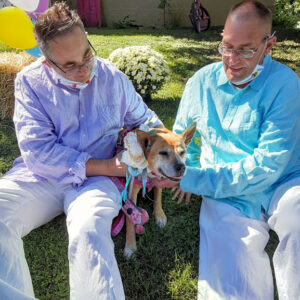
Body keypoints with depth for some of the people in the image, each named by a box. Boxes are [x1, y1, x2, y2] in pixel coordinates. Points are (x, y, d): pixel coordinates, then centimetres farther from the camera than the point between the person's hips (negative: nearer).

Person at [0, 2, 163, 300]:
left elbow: (146, 120, 19)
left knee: (89, 230, -34)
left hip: (95, 179, 0)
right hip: (41, 176, 1)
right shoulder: (30, 81, -1)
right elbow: (37, 150, -10)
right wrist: (104, 166, -15)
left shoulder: (113, 78, 5)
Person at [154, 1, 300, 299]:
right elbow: (181, 136, 19)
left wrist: (192, 180, -17)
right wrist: (185, 172, -1)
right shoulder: (202, 81, 5)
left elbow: (266, 165, -16)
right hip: (227, 197, 1)